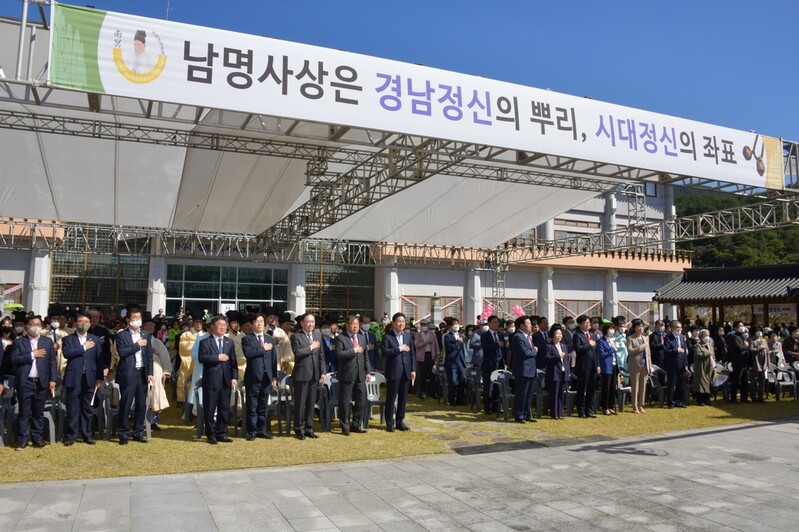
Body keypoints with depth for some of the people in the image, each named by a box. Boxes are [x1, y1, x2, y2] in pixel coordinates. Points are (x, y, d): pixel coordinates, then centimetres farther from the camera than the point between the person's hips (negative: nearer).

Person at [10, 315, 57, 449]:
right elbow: (14, 359, -8)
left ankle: (37, 438, 15)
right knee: (24, 413, 5)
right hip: (25, 383, -2)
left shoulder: (48, 341, 9)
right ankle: (22, 440, 13)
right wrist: (32, 355, -14)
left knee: (39, 413, 8)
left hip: (41, 383, 2)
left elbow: (52, 361, 6)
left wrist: (52, 380, -1)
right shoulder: (19, 341, 3)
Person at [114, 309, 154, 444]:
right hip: (128, 374, -4)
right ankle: (123, 434, 10)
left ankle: (138, 433, 17)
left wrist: (150, 373, 0)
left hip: (142, 374, 4)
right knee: (125, 405, -1)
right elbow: (122, 352, -15)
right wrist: (137, 345, -13)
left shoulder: (146, 335, 12)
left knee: (141, 405, 7)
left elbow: (149, 355, 9)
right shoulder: (121, 335, -1)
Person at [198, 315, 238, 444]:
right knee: (210, 409, 4)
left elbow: (233, 361, 8)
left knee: (224, 409, 8)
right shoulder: (205, 342, 0)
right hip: (211, 381, -4)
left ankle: (221, 433, 18)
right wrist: (217, 357, -18)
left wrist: (234, 377, -1)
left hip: (226, 380, 4)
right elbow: (201, 358, -14)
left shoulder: (229, 342, 13)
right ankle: (211, 434, 15)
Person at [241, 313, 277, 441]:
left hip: (266, 377, 4)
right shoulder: (247, 339, 0)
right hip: (253, 378, -4)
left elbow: (273, 359, 11)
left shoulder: (270, 339, 13)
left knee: (263, 407, 10)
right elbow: (248, 353, -19)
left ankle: (262, 430, 19)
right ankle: (252, 432, 11)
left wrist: (274, 377, 6)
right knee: (252, 407, 2)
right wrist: (263, 349, -12)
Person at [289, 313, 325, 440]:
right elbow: (297, 353, -20)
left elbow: (321, 355, 12)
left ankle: (309, 428, 20)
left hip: (314, 375, 5)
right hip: (302, 374, -5)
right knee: (300, 403, 1)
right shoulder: (296, 336, -5)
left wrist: (322, 372, 7)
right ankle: (299, 429, 12)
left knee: (311, 403, 11)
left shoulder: (318, 335, 12)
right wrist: (311, 347, -11)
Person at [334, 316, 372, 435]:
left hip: (360, 375, 6)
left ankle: (356, 425, 23)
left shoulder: (362, 338, 13)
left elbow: (366, 356, 15)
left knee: (361, 400, 9)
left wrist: (368, 371, 9)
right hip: (347, 375, -5)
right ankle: (345, 426, 15)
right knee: (345, 402, 3)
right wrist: (354, 350, -18)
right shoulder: (340, 338, -5)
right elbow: (339, 354, -19)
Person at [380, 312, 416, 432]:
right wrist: (400, 349, -18)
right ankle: (389, 423, 12)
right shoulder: (387, 336, -5)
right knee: (391, 397, 3)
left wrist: (413, 369, 4)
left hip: (406, 371, 5)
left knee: (403, 398, 10)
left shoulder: (408, 335, 10)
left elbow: (412, 352, 9)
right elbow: (384, 351, -17)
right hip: (393, 371, -4)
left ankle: (400, 421, 22)